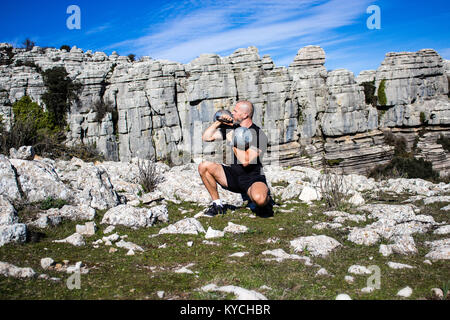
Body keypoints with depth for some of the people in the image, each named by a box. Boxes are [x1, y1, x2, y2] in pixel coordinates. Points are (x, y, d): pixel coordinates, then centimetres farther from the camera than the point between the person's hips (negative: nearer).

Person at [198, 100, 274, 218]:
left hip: (253, 179, -6)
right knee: (204, 166, -12)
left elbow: (245, 161, -25)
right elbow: (206, 137, 3)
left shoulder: (259, 135, -15)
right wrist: (218, 122, -5)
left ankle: (267, 200, 3)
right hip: (233, 176, 6)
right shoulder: (231, 128, 4)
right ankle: (217, 204, 1)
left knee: (259, 199, -38)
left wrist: (233, 140, -18)